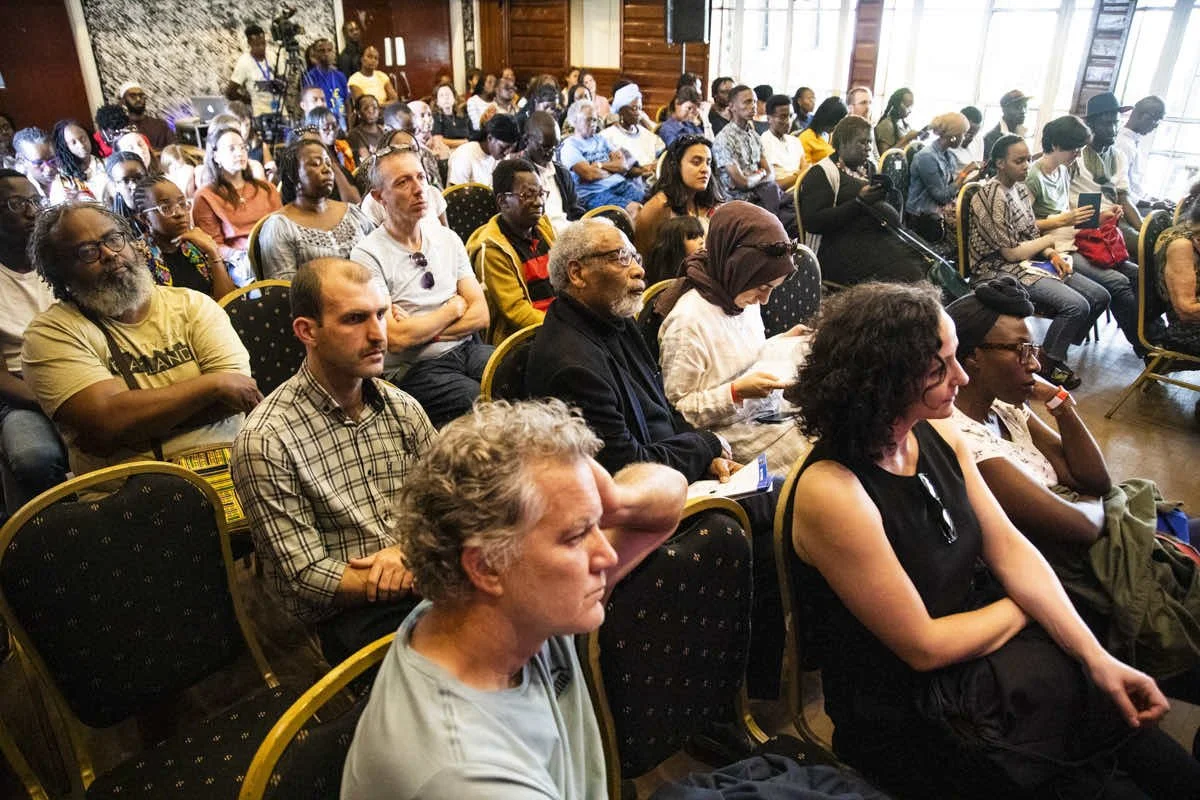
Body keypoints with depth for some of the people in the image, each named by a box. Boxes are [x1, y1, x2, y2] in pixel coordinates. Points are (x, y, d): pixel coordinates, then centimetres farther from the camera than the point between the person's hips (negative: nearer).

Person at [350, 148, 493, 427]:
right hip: (412, 370, -6)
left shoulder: (448, 238, 12)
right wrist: (454, 308, -2)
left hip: (467, 349, 6)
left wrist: (420, 329, -9)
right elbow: (397, 339, -15)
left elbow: (481, 316, 4)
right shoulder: (368, 256, -6)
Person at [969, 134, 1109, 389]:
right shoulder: (992, 196, -17)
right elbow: (1011, 253, -18)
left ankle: (1056, 350, 14)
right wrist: (1050, 240, -2)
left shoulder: (1020, 188, 11)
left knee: (1099, 296, 1)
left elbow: (1030, 234, 17)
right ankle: (1047, 363, -2)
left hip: (1029, 262, 9)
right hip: (1001, 271, -9)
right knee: (1076, 305, -23)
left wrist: (1053, 254, -3)